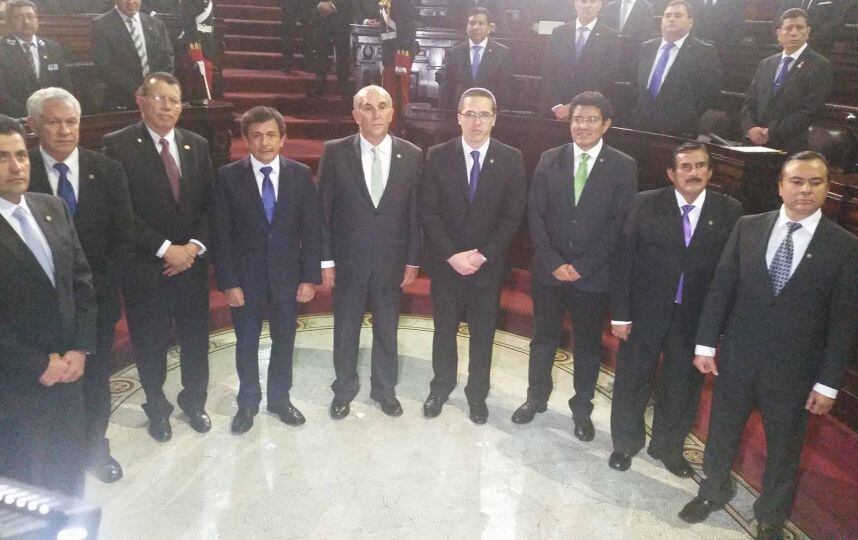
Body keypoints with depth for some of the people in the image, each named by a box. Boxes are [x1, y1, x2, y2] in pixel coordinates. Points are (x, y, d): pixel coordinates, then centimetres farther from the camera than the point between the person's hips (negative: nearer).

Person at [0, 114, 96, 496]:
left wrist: (79, 349, -2)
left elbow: (81, 280, 7)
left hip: (67, 369, 6)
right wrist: (36, 365, -12)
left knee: (69, 471, 19)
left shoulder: (53, 208, 6)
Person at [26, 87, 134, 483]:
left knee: (95, 379, 15)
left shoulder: (108, 171, -2)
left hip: (97, 298, 2)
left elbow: (124, 238, -1)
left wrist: (96, 285, -10)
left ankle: (96, 448, 36)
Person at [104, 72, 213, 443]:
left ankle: (194, 401, 37)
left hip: (192, 261, 3)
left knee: (195, 339, 14)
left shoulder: (197, 145, 5)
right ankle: (157, 408, 34)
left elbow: (209, 203, 5)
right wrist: (166, 249, -17)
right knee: (150, 344, 11)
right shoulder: (118, 145, -8)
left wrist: (195, 246, -9)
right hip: (145, 267, -3)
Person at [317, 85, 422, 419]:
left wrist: (412, 260, 0)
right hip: (348, 261, -1)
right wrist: (326, 260, -5)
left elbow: (415, 212, 0)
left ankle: (384, 389, 35)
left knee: (387, 331, 15)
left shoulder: (412, 155, -3)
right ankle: (344, 389, 34)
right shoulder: (335, 152, -7)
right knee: (345, 330, 14)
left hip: (391, 262, 1)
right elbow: (323, 210, -4)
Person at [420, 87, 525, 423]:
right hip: (446, 263, 0)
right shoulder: (437, 156, -5)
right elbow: (428, 213, -6)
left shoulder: (511, 160, -5)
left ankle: (477, 393, 31)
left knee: (483, 332, 12)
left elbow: (512, 216, -6)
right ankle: (441, 386, 35)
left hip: (488, 265, 0)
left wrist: (483, 255, -14)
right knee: (444, 329, 15)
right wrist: (453, 255, -14)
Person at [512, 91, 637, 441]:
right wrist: (554, 262, -11)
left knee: (588, 345, 13)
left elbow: (619, 224, -8)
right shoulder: (550, 160, 2)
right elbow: (535, 215, -1)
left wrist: (582, 266, -14)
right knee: (543, 339, 15)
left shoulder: (623, 167, -4)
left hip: (593, 275, -1)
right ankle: (536, 397, 35)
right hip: (549, 270, 2)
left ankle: (582, 408, 31)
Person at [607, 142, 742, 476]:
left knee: (683, 387, 15)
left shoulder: (729, 211, -3)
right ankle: (625, 443, 35)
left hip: (695, 318, 1)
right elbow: (622, 260, -6)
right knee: (632, 380, 12)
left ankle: (668, 447, 39)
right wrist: (620, 314, -8)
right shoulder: (645, 204, -6)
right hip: (645, 311, -1)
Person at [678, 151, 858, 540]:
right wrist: (705, 344, -2)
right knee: (722, 431, 18)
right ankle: (713, 492, 43)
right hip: (737, 356, 2)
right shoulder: (748, 228, -3)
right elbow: (721, 288, 0)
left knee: (784, 446, 16)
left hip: (794, 368, -1)